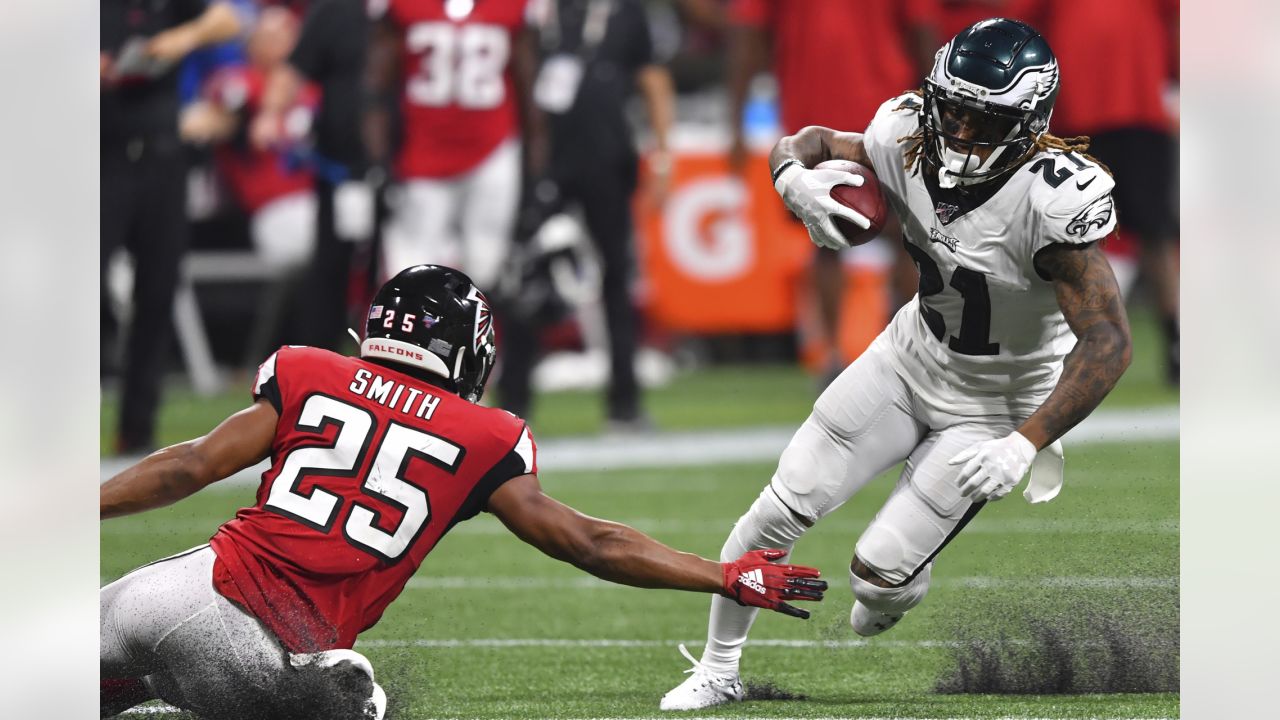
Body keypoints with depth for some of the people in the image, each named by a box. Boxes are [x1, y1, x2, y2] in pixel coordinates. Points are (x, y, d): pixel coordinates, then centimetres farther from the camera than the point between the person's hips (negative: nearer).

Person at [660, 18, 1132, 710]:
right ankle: (717, 672, 24)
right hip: (913, 357, 5)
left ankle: (907, 581, 33)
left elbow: (1107, 341, -35)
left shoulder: (1052, 198, -34)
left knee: (880, 573, -7)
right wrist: (795, 176, -25)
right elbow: (810, 142, 1)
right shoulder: (910, 145, -17)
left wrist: (1025, 445, -43)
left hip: (998, 405, -5)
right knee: (776, 514, 2)